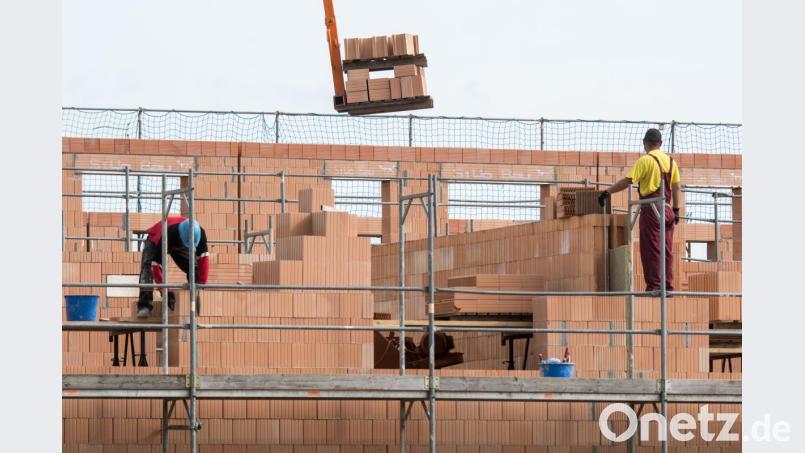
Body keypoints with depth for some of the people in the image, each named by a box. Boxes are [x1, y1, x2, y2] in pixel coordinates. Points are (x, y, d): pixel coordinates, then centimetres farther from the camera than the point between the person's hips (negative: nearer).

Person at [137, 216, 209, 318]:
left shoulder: (200, 233, -35)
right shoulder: (166, 236, -47)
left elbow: (203, 258, -28)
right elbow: (157, 265, -44)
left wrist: (201, 284, -34)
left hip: (178, 243, 4)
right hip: (155, 241, -4)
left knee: (194, 268, -11)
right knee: (148, 268, -28)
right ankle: (144, 305, -34)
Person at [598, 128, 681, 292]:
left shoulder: (645, 160, -8)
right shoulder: (670, 161, 11)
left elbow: (627, 181, -15)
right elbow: (676, 188, 13)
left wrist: (607, 192, -11)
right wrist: (676, 210, 17)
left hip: (651, 209, -6)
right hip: (667, 209, 6)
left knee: (651, 249, -4)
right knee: (666, 250, 9)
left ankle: (654, 286, -8)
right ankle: (668, 286, 8)